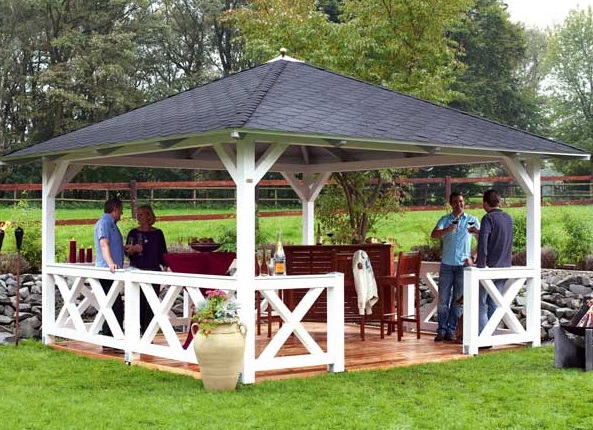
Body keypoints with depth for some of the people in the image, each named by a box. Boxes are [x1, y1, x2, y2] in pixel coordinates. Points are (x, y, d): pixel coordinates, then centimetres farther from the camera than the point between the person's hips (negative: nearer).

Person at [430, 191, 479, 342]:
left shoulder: (472, 220, 6)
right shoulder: (445, 220, 6)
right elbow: (434, 235, -11)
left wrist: (473, 257, -8)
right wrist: (447, 230, -30)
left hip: (463, 265, 0)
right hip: (447, 265, 0)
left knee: (458, 300, 3)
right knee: (443, 299, 0)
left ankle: (451, 330, 10)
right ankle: (441, 330, 7)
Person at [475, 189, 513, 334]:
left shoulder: (489, 218, -11)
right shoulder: (508, 218, 11)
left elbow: (483, 242, -22)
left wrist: (481, 265, -22)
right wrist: (478, 231, 36)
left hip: (489, 267, -6)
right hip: (504, 268, 6)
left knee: (481, 303, -1)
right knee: (494, 304, 10)